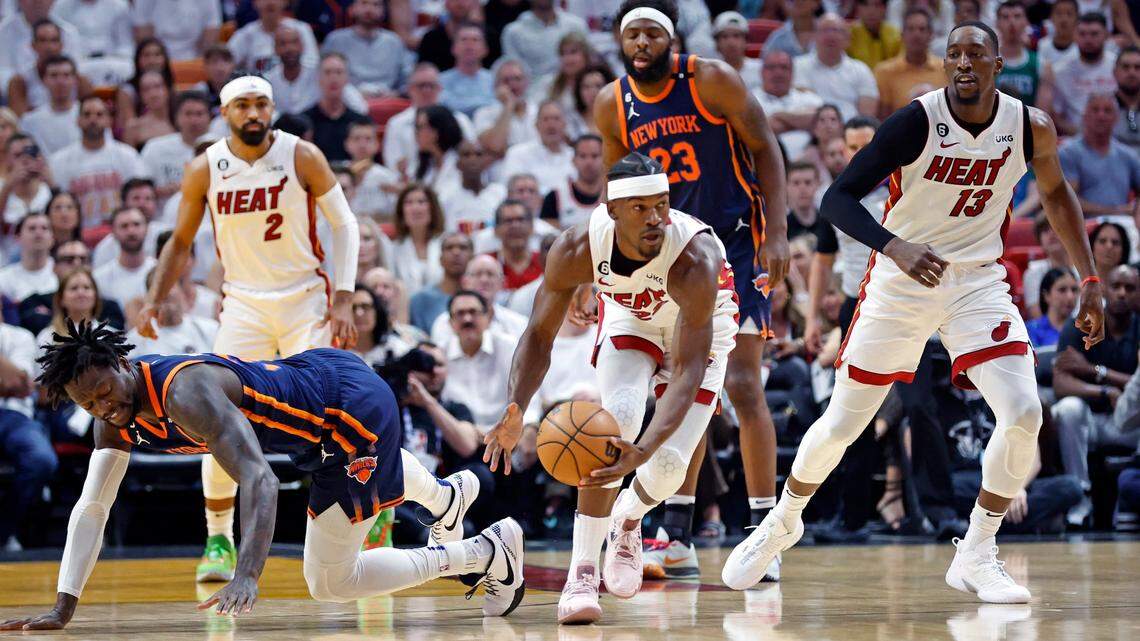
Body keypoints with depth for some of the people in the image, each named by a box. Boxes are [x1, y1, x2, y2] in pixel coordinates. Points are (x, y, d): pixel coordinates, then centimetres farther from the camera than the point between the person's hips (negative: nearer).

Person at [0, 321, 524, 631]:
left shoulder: (186, 394, -35)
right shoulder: (115, 413, -9)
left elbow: (260, 481, -45)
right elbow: (91, 508, -8)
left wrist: (248, 576, -57)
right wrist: (64, 607, -16)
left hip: (357, 405, -9)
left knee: (330, 583, -2)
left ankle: (490, 552, 8)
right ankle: (447, 496, 72)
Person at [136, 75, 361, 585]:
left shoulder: (302, 158, -9)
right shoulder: (204, 170, -4)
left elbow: (343, 224, -3)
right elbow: (181, 242, 8)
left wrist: (343, 300, -12)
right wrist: (154, 301, -3)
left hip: (306, 298, -2)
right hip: (244, 303, 2)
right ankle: (219, 539, 3)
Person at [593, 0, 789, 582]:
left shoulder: (711, 80, -15)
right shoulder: (612, 106, -2)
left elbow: (765, 149, -10)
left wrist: (777, 234, -18)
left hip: (737, 242, -5)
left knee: (741, 382, -14)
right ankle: (677, 536, 16)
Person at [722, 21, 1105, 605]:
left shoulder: (1030, 127, -8)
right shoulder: (916, 122, -20)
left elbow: (1055, 192, 13)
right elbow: (837, 198, -23)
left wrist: (1089, 281, 10)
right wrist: (895, 247, -40)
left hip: (978, 282, 2)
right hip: (901, 281, -2)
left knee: (1023, 414, -17)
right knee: (842, 424, 5)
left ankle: (976, 556, 0)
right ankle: (783, 521, 33)